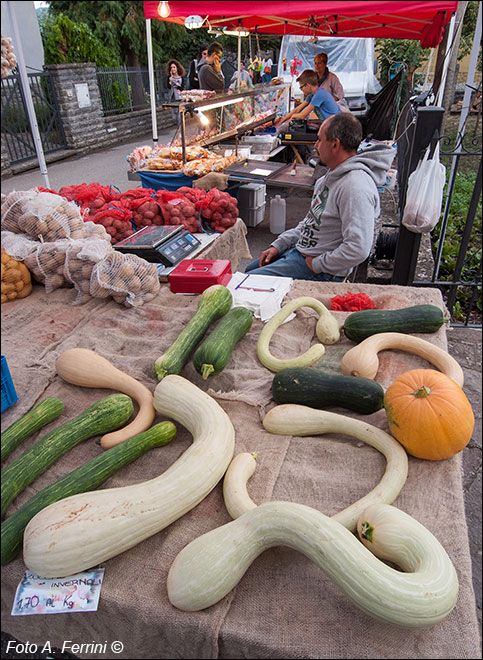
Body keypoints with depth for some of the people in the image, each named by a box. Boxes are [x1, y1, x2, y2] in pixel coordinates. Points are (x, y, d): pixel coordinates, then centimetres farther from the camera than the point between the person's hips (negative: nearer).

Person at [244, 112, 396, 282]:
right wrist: (278, 245, 10)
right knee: (250, 269, 24)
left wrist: (317, 265, -21)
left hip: (321, 273, -11)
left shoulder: (356, 187, -28)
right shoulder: (333, 175, 8)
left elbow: (358, 250, -35)